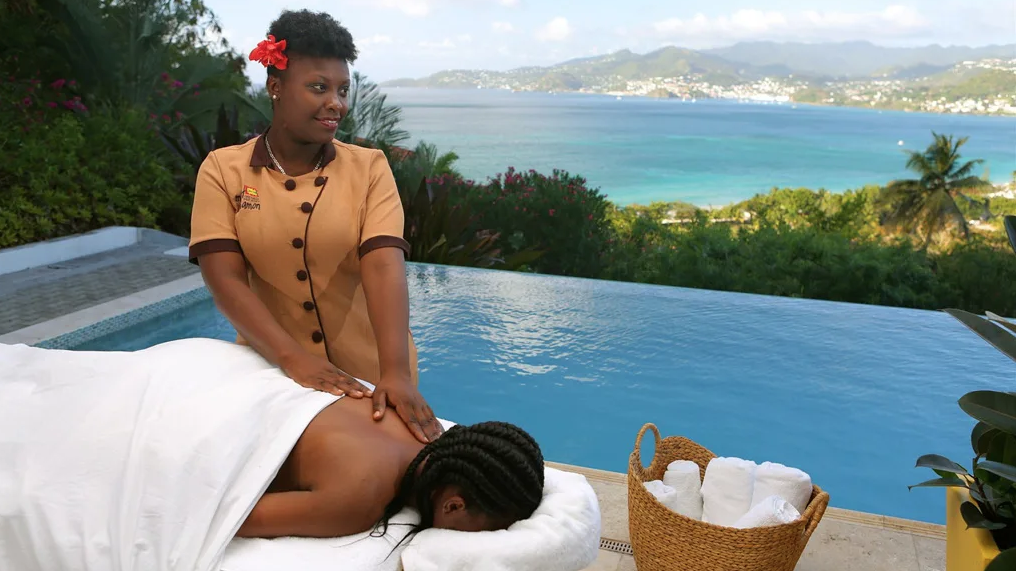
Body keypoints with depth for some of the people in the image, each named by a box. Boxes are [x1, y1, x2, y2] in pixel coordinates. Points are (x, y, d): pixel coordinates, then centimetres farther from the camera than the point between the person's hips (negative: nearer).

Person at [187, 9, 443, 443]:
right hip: (271, 375, 0)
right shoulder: (222, 171, -3)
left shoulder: (369, 167, -4)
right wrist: (294, 358, -27)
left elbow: (384, 267, -17)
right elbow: (225, 280, -12)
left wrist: (396, 373, -31)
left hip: (369, 378, 0)